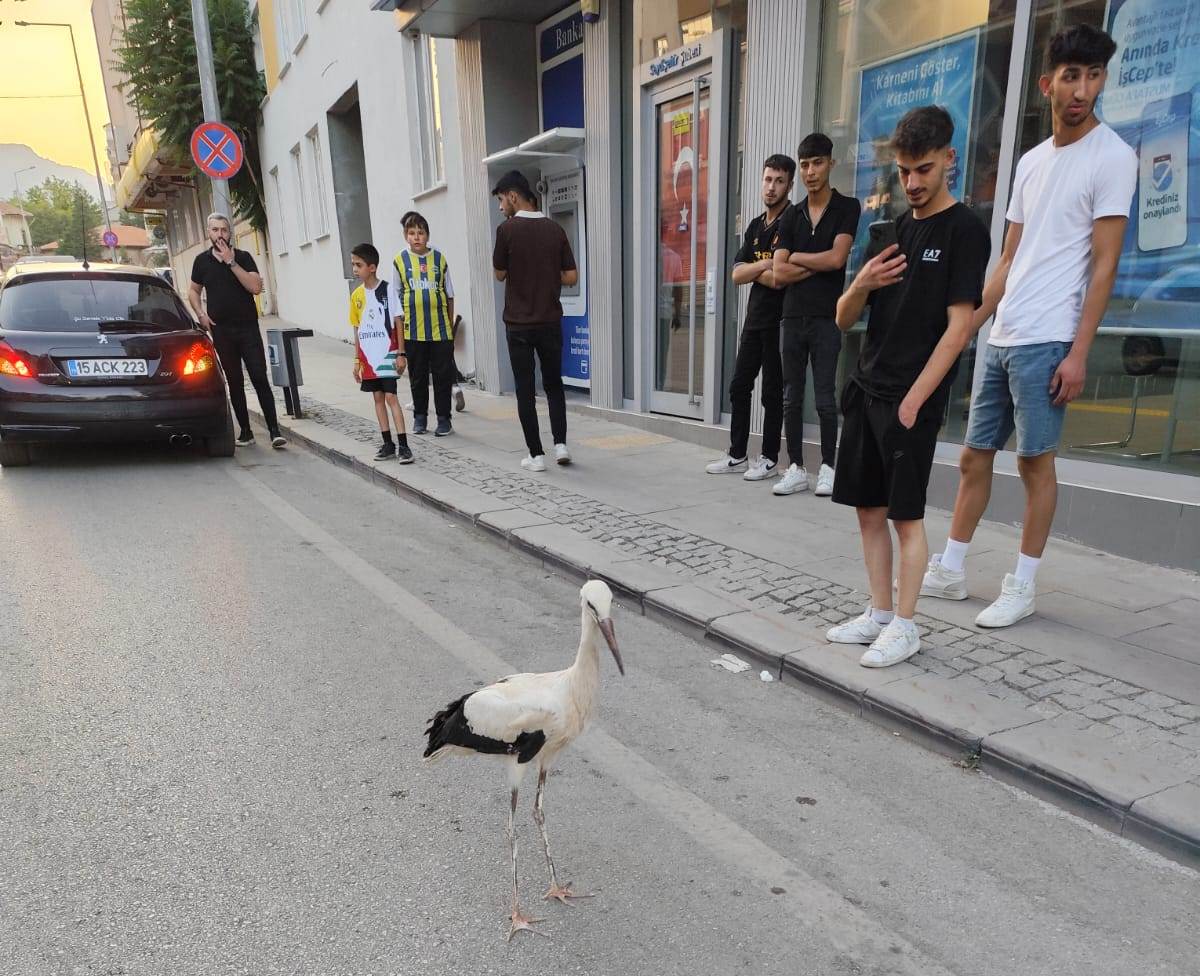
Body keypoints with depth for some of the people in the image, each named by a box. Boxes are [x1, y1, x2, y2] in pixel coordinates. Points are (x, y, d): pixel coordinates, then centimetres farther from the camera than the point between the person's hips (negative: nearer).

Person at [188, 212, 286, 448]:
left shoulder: (243, 257, 1)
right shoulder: (202, 261, 9)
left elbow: (256, 287, -13)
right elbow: (193, 291, 20)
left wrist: (231, 262, -16)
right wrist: (201, 314, 3)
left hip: (248, 327, -3)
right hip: (221, 330, 3)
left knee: (260, 378, -9)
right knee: (234, 382, 6)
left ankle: (274, 430, -9)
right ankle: (245, 432, 11)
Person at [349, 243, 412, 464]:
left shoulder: (387, 290, -8)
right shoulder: (356, 295, 7)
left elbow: (398, 323, -7)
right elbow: (357, 330, 12)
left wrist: (401, 354, -10)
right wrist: (357, 359, 12)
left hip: (387, 354, -5)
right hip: (368, 356, 6)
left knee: (391, 397, -9)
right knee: (378, 397, 9)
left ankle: (403, 445, -8)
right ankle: (387, 443, 16)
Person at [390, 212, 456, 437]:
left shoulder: (439, 259, 3)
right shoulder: (400, 261, 1)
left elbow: (449, 294, 11)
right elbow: (396, 296, 5)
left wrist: (450, 324, 11)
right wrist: (399, 329, 1)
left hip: (440, 329, 0)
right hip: (413, 331, 0)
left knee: (443, 375, 3)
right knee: (417, 376, 10)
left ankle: (444, 418, 12)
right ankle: (420, 416, 22)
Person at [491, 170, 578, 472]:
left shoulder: (507, 229, -10)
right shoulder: (555, 230, 1)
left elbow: (499, 274, 0)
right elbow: (571, 277, 1)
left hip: (519, 323, -3)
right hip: (550, 321, 3)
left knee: (525, 390, 4)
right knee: (554, 383, 17)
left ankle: (536, 455, 6)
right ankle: (560, 443, 8)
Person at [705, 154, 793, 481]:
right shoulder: (755, 226, 15)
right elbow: (737, 275, 6)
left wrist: (752, 270, -3)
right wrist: (766, 265, -9)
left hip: (779, 320, -7)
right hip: (754, 318, 7)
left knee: (772, 392, 0)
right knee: (739, 387, 10)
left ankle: (769, 459, 11)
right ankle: (737, 455, 19)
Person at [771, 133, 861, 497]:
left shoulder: (847, 208, 1)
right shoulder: (791, 216, 11)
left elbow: (836, 258, -12)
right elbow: (779, 273, 2)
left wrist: (797, 257, 0)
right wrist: (819, 265, -5)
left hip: (827, 317, -4)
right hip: (793, 316, 4)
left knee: (825, 398, -1)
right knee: (791, 397, 5)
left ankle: (827, 467, 11)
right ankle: (796, 469, 13)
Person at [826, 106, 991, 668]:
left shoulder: (964, 230, -3)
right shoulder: (892, 229, 15)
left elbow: (959, 325, -11)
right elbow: (843, 320, 15)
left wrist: (914, 400, -16)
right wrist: (862, 284, -7)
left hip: (912, 397, -6)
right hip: (866, 389, 6)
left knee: (906, 515, -1)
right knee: (869, 510, 9)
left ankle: (904, 628, 10)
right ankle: (878, 614, 21)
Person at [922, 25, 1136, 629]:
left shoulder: (1112, 157, -3)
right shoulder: (1031, 161, 16)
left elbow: (1104, 265, -9)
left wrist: (1078, 354, -14)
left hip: (1046, 341, -7)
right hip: (1000, 338, 7)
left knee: (1035, 460, -1)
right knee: (974, 455, 10)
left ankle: (1022, 588, 11)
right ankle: (949, 571, 21)